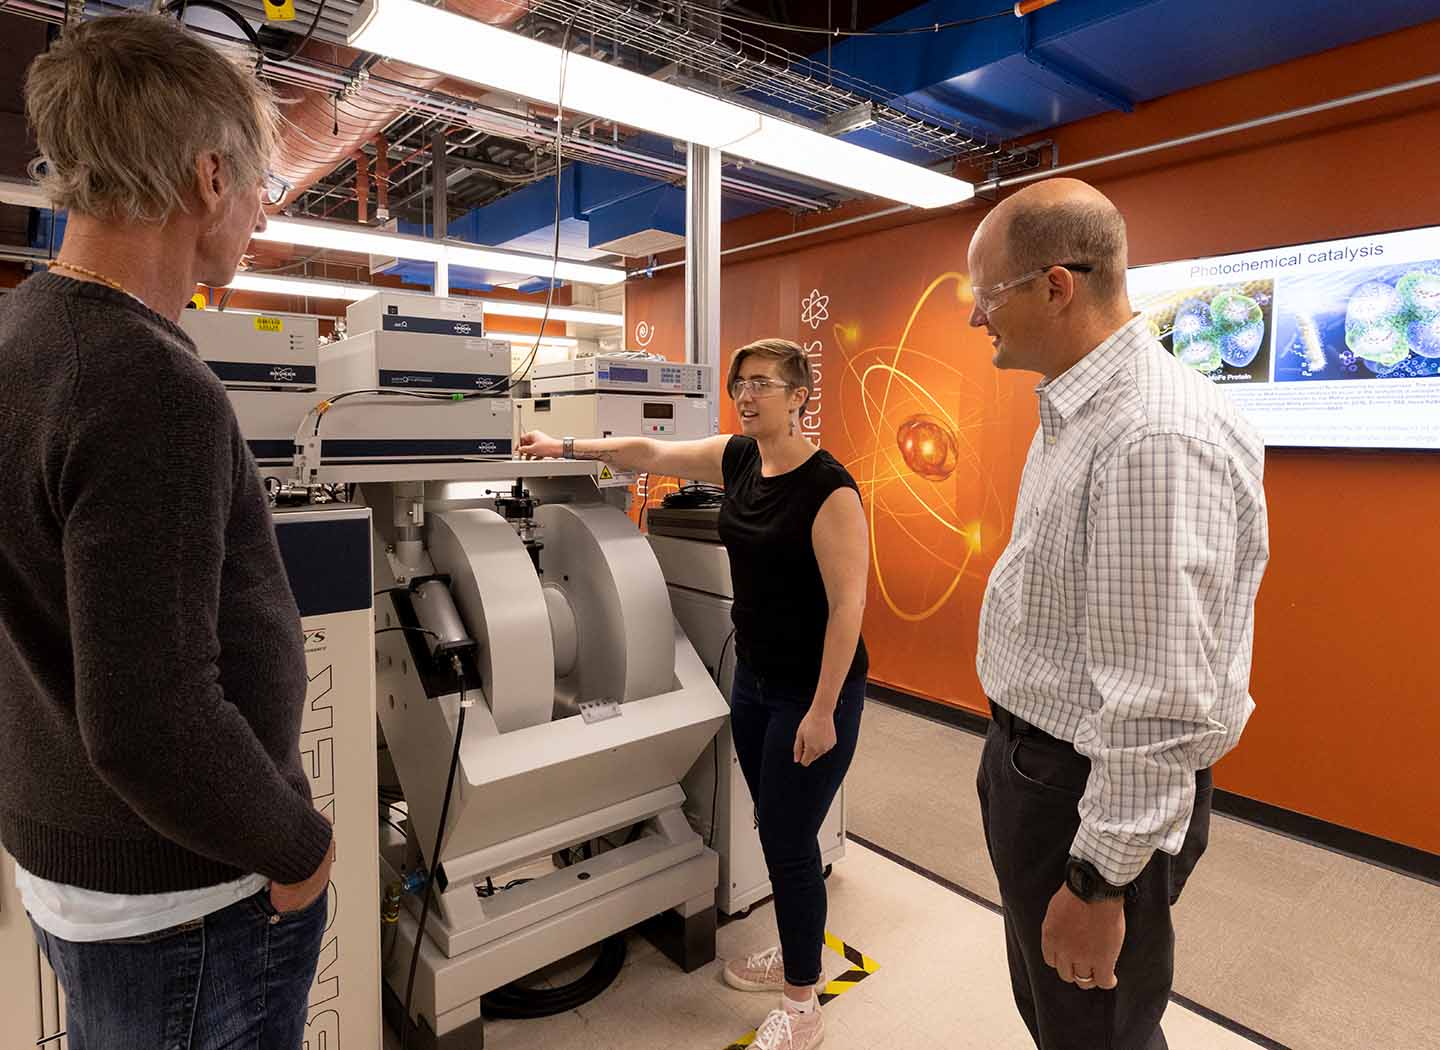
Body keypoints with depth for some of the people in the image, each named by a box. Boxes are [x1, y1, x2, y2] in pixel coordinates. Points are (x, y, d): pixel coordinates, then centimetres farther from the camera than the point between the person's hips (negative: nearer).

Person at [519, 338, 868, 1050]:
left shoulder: (827, 486, -20)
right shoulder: (739, 459, 2)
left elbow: (848, 604, -21)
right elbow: (648, 453, 12)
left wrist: (823, 711, -20)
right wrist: (565, 447, 10)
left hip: (813, 690, -7)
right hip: (753, 677, 7)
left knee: (790, 839, 3)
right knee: (775, 829, 19)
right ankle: (794, 953, 41)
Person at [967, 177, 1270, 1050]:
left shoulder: (1158, 437, -28)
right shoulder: (1079, 411, 6)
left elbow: (1164, 704, -29)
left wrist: (1099, 880, -20)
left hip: (1094, 792, -9)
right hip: (1034, 755, 9)